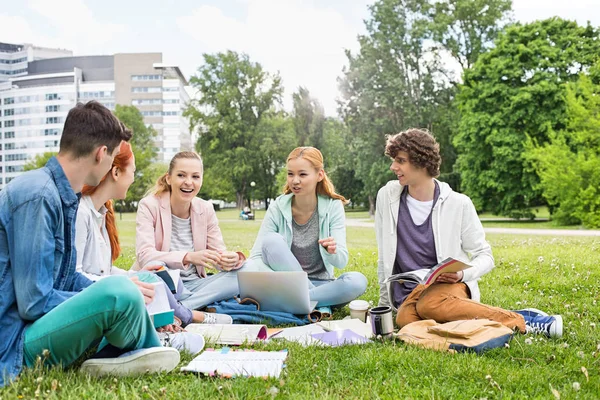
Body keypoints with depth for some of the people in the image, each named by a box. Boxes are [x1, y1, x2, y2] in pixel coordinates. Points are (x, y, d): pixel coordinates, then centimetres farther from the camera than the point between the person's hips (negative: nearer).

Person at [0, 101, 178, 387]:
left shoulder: (61, 195, 8)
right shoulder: (38, 195, -20)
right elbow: (34, 302, -23)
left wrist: (124, 289, 1)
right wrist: (117, 295, -14)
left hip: (35, 323, 10)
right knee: (120, 292, -31)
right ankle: (143, 351, -1)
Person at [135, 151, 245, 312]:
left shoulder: (206, 209, 3)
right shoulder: (149, 205, -10)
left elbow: (218, 252, 0)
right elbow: (144, 255, -23)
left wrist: (232, 259, -27)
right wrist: (189, 257, -40)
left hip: (193, 284, 5)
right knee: (156, 266, -36)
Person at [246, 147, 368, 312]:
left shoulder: (333, 207, -6)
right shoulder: (277, 209, -6)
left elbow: (341, 262, -12)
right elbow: (255, 257, -10)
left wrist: (332, 252, -36)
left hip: (319, 284, 0)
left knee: (358, 281, -29)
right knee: (272, 240, -27)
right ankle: (319, 305, -22)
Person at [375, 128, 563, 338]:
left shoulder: (457, 204, -6)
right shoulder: (387, 196, 1)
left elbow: (485, 256, 3)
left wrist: (463, 274, -18)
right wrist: (384, 303, 14)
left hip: (447, 285, -3)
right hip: (407, 296, 3)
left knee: (431, 305, -39)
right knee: (405, 320, -34)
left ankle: (519, 321, -20)